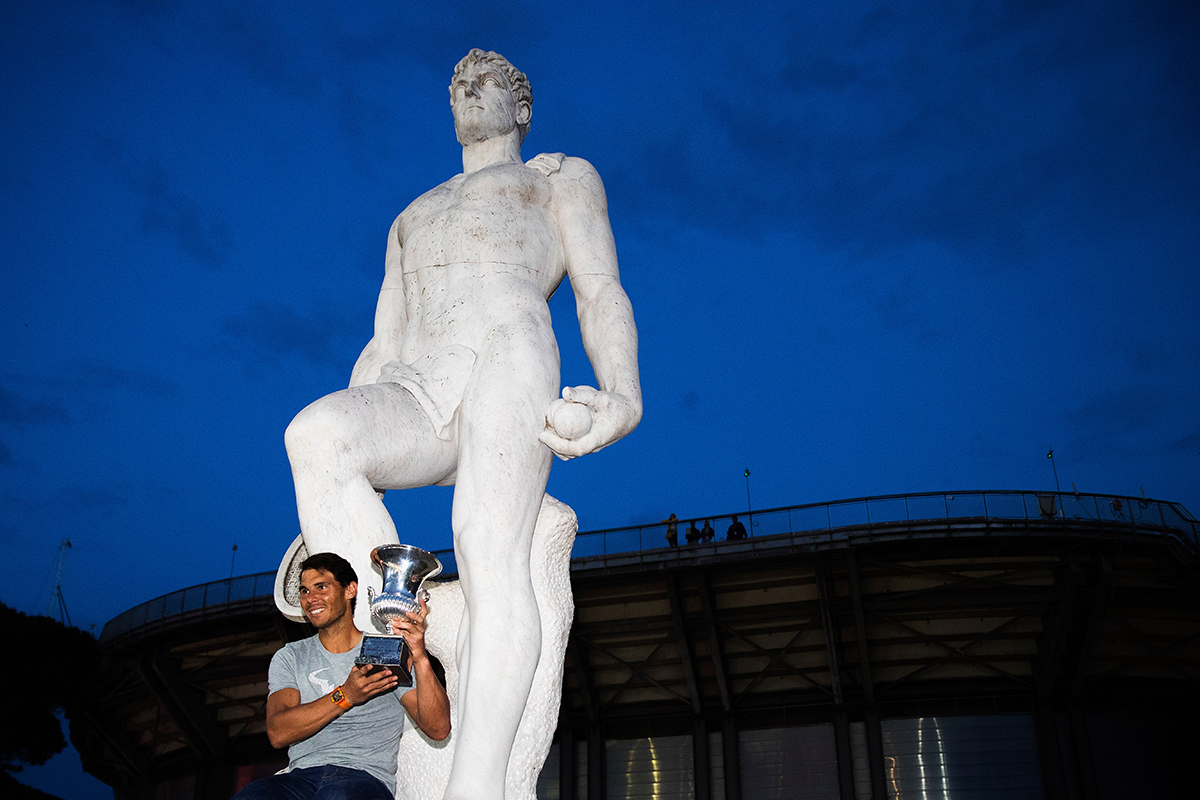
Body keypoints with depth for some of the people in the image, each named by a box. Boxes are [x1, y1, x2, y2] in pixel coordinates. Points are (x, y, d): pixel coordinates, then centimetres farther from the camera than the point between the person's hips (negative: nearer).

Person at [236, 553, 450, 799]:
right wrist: (344, 697, -11)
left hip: (367, 777, -3)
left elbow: (438, 729, 1)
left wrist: (420, 657, -13)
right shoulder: (289, 658, 22)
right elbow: (278, 733, 3)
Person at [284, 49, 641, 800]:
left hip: (508, 357, -4)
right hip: (414, 402, 4)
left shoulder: (562, 175, 27)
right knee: (316, 432, -31)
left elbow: (603, 296, 9)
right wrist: (335, 481, 14)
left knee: (491, 548, -31)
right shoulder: (412, 219, 40)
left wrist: (623, 397, -14)